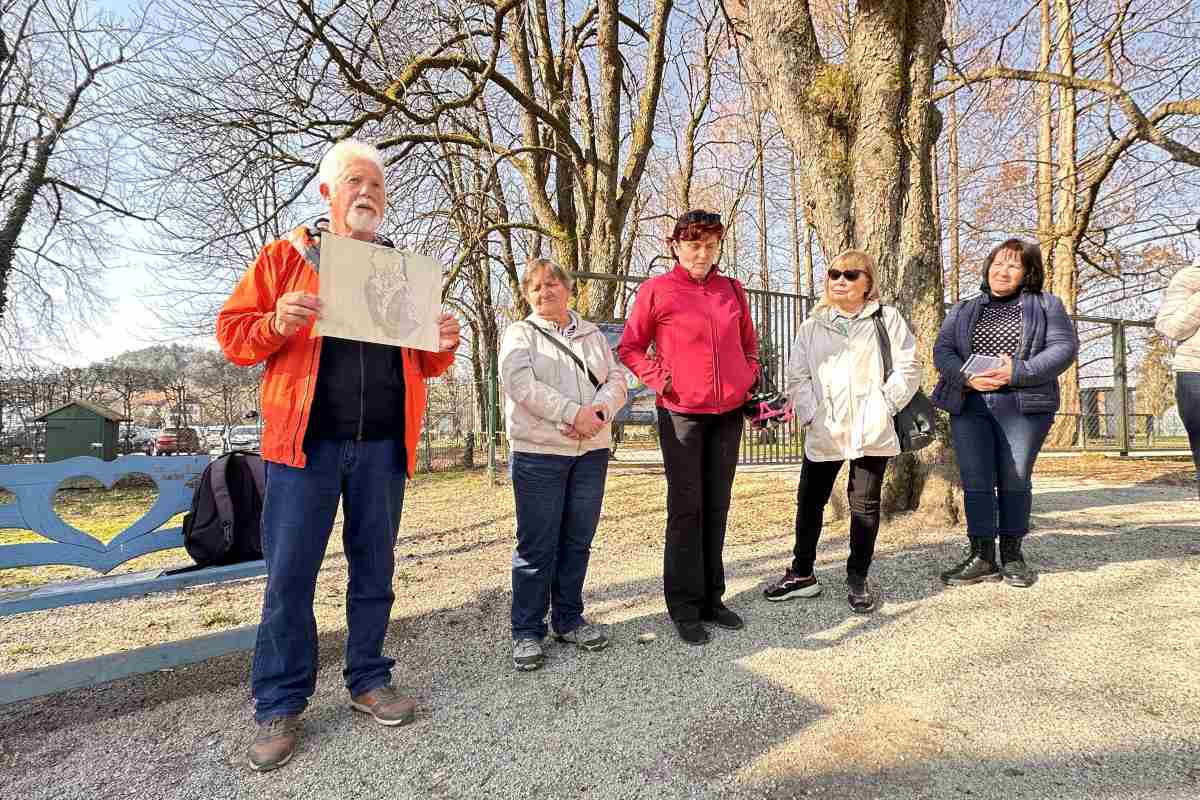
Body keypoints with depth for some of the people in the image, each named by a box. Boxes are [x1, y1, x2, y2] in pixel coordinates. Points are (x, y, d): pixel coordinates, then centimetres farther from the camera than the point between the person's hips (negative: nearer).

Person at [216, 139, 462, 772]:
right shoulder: (287, 256, 6)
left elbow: (420, 365, 17)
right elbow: (232, 333, 3)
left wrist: (443, 345, -5)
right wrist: (276, 323, -17)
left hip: (383, 444, 3)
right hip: (307, 439, -2)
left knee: (374, 567, 11)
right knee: (289, 575, 2)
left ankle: (367, 680, 28)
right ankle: (281, 705, 18)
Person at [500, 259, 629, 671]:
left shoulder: (592, 334, 17)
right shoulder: (519, 333, 4)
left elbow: (616, 379, 8)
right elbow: (520, 383, -12)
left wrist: (597, 410, -14)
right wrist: (573, 413, -19)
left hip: (592, 450, 4)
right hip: (539, 452, -4)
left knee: (577, 541, 11)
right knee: (537, 545, 0)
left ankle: (569, 619, 26)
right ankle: (527, 631, 13)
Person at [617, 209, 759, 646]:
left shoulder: (733, 290, 11)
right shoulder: (656, 290, -2)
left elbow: (749, 343, 24)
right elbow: (630, 348, 3)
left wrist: (751, 376, 9)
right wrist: (661, 379, -8)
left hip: (729, 413, 5)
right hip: (681, 413, -4)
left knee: (716, 508, 11)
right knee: (686, 509, 0)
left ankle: (711, 598, 24)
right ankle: (685, 608, 11)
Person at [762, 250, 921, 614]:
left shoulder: (887, 319, 4)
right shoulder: (813, 324, 10)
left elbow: (908, 368, 0)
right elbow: (797, 375, 5)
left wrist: (884, 406, -8)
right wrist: (810, 414, -7)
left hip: (871, 433, -2)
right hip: (823, 432, 2)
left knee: (865, 505, 7)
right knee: (809, 501, 9)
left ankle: (857, 579, 23)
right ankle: (802, 573, 24)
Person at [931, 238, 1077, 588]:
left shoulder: (1045, 305, 11)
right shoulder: (963, 311, 17)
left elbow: (1064, 347, -2)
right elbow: (942, 351, 6)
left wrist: (1017, 372, -17)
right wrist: (967, 376, -15)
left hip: (1023, 406, -1)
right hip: (970, 405, 2)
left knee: (1015, 480, 4)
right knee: (976, 481, -2)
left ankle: (1012, 553, 18)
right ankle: (982, 557, 6)